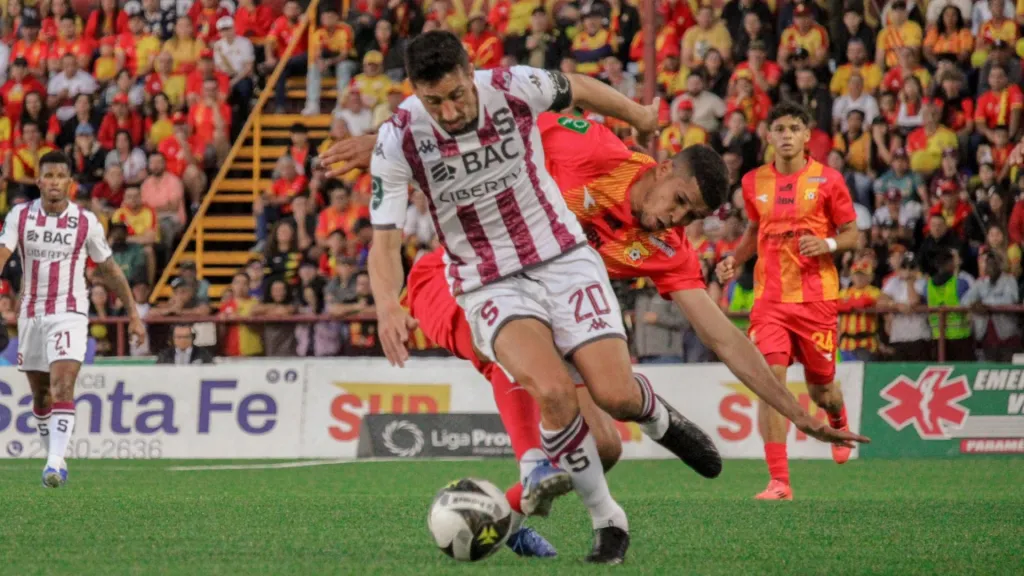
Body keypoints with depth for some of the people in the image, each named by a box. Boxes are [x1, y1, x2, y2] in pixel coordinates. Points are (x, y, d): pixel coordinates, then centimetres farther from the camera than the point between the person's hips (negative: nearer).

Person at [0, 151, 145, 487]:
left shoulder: (86, 222, -3)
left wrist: (133, 314, 11)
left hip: (69, 314, -3)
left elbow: (109, 270, 8)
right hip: (31, 314, 3)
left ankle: (55, 463, -26)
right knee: (40, 395, 13)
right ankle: (55, 458, 31)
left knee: (62, 387, -20)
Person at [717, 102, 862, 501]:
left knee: (820, 386, 9)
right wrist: (734, 260, 6)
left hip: (817, 298, -1)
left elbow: (851, 234, 4)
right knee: (771, 377, -16)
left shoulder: (827, 180, -1)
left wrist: (829, 244, -17)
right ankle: (779, 480, -16)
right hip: (769, 298, 1)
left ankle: (839, 420, 49)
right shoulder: (754, 183, 8)